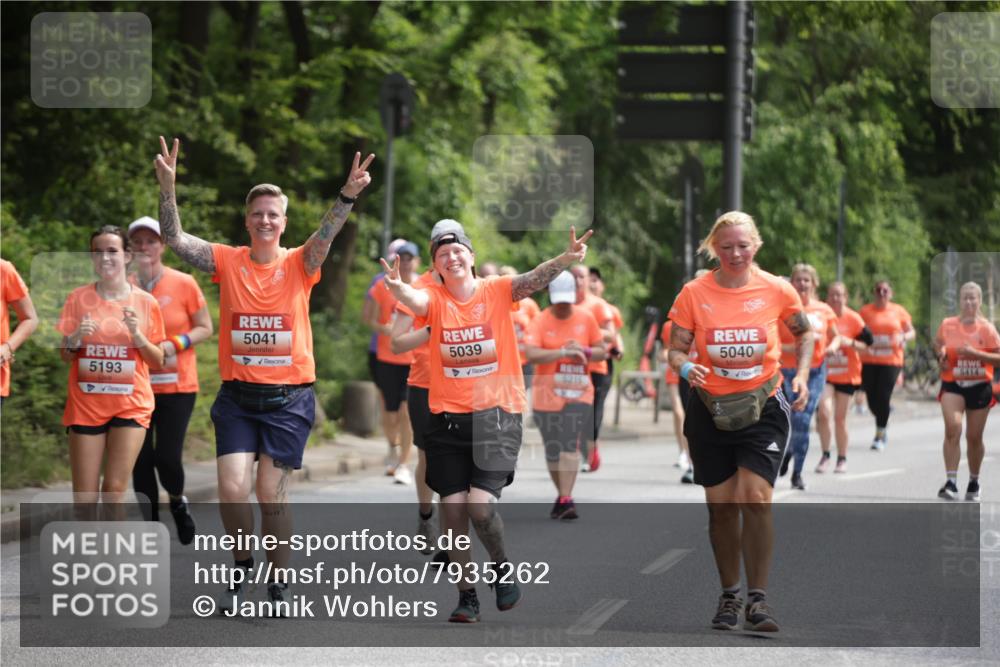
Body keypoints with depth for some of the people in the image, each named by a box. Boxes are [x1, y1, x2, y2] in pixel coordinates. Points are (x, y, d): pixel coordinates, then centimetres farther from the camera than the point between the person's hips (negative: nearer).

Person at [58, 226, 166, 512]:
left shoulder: (146, 303, 0)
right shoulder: (78, 298, 1)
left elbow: (158, 362, 5)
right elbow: (65, 357, 7)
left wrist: (138, 335, -13)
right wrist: (75, 339, -15)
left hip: (131, 405, -1)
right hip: (85, 405, 1)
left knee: (115, 489, -8)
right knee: (84, 498, 0)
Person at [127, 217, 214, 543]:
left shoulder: (183, 284, -3)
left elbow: (205, 328, 1)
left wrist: (175, 344, -14)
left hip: (177, 386, -2)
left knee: (167, 458, -9)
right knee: (141, 461, 1)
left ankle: (177, 502, 23)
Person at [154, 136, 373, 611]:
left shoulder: (298, 265, -3)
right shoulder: (228, 262, 1)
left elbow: (324, 237, -21)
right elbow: (175, 238, -8)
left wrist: (347, 197, -39)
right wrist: (167, 187, -23)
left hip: (288, 398, -1)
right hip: (237, 396, 1)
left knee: (271, 495, -1)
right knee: (232, 490, -8)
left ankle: (280, 582, 17)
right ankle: (242, 569, 18)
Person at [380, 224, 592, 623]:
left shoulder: (496, 291, -1)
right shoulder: (434, 299, 0)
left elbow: (533, 280, -18)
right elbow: (413, 300, -21)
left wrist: (566, 260, -38)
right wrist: (396, 287, -46)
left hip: (496, 414, -2)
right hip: (447, 419, 2)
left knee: (481, 506, -14)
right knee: (452, 510, 2)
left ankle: (501, 566, 16)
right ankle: (466, 596, 17)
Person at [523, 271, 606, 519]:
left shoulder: (586, 318, 4)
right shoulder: (540, 322, -5)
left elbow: (601, 351, 11)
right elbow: (531, 354, -20)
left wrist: (584, 352, -11)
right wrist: (563, 352, -30)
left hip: (579, 393, 0)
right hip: (547, 394, 0)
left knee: (571, 446, -14)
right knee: (553, 449, 7)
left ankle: (566, 500, -18)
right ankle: (562, 495, 25)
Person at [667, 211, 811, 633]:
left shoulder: (777, 290, -3)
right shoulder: (694, 293, -4)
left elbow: (803, 333, 14)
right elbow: (676, 349, -1)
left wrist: (801, 375, 0)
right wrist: (685, 368, -23)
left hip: (763, 408, -1)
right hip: (711, 409, 1)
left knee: (756, 497, -15)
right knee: (721, 505, 6)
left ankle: (757, 599, -9)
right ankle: (729, 595, 22)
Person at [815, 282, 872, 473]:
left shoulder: (853, 318, -5)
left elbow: (867, 342, -1)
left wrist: (850, 343, -18)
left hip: (847, 375, 0)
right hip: (824, 373, 0)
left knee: (840, 418, 6)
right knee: (824, 412, -17)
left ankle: (842, 458, 21)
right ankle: (825, 455, 0)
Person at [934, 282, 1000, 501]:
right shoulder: (947, 325, -1)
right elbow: (938, 343, 20)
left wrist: (975, 353, -22)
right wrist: (942, 354, -1)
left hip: (979, 387, 0)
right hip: (953, 386, 0)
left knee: (974, 437, 9)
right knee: (952, 428, -21)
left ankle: (974, 483, 29)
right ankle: (951, 481, -23)